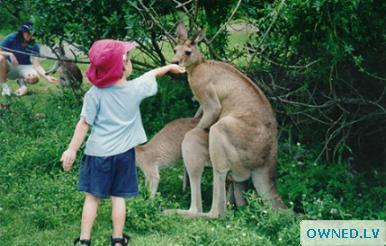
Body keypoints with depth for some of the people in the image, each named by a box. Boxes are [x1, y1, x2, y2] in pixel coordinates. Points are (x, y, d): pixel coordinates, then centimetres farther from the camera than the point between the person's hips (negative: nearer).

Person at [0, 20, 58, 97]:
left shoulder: (34, 45, -14)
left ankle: (22, 81, 6)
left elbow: (36, 65, -20)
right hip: (10, 66, 0)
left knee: (34, 78, -34)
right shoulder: (12, 38, -15)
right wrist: (9, 54, -35)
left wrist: (47, 77, -36)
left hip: (24, 67, 0)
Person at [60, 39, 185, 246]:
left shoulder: (94, 94, -13)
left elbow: (84, 124, -14)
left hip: (98, 152, -2)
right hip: (123, 152, 2)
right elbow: (152, 74, 13)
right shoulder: (135, 89, -7)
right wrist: (169, 67, 31)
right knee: (118, 197, 11)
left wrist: (72, 150, -9)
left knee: (92, 197, 5)